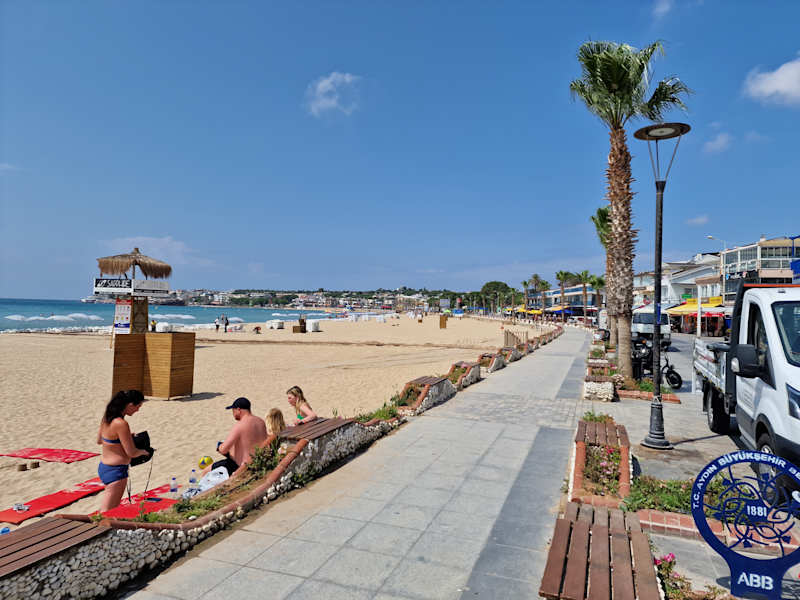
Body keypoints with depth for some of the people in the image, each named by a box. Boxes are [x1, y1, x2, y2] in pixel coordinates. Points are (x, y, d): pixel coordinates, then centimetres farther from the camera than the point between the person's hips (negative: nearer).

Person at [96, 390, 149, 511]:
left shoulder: (107, 417, 0)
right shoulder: (121, 424, -25)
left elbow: (99, 440, 17)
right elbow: (131, 453, -19)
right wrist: (143, 451, 1)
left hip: (103, 466, 9)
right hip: (116, 470, -9)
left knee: (113, 507, 22)